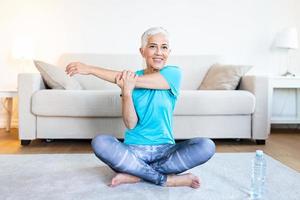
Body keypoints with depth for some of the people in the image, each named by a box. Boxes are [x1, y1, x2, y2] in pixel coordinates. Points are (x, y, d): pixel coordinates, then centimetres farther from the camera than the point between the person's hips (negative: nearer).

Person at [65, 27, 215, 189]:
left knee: (206, 146, -25)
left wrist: (90, 69, -15)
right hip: (133, 150, 1)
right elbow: (130, 124, -9)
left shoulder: (173, 73, -5)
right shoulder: (130, 77, 0)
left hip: (165, 150, 0)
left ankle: (134, 174, -19)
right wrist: (126, 91, -26)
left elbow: (138, 81, -19)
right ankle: (166, 179, -18)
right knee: (99, 142, -27)